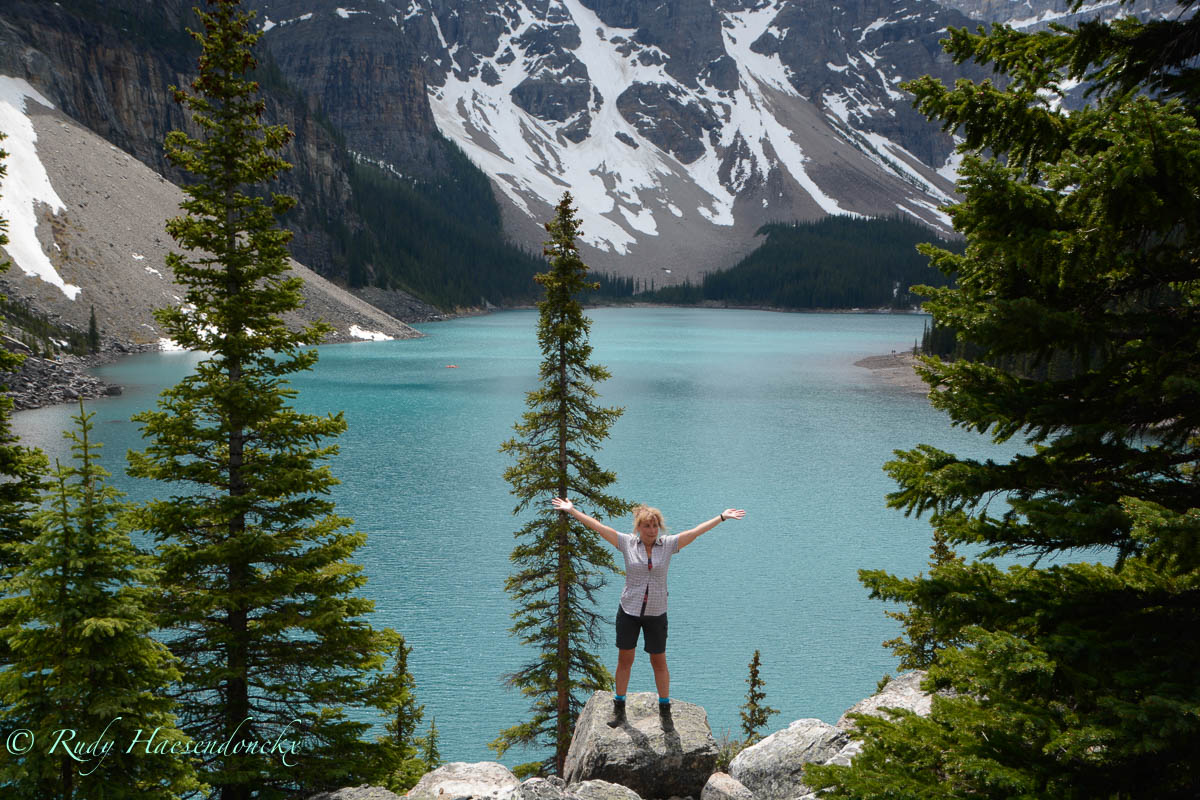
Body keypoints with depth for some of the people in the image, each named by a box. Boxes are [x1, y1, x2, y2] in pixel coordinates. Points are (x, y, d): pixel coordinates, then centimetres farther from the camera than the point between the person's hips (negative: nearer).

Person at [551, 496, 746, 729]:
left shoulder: (668, 544, -4)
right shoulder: (627, 543, -5)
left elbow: (697, 531, -4)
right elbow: (597, 526, -5)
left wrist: (723, 517, -6)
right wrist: (572, 510, -5)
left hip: (656, 614, 0)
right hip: (629, 611, 0)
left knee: (659, 663, 7)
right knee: (624, 660, 8)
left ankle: (665, 710, 21)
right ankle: (619, 709, 22)